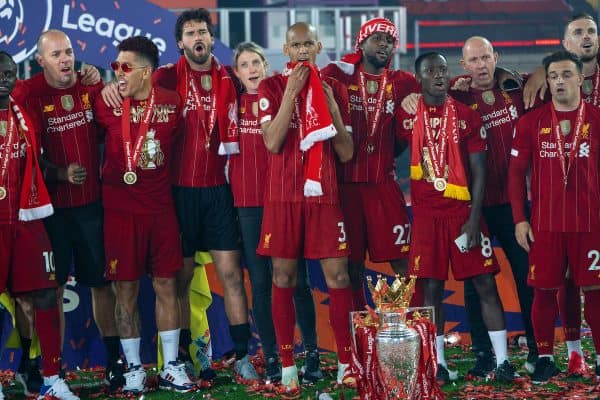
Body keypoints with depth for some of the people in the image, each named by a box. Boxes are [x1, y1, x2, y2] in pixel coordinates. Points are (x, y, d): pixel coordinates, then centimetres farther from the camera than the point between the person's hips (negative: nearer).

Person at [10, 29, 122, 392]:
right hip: (51, 205, -3)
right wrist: (60, 174, -19)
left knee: (103, 281, 7)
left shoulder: (92, 85, 2)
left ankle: (115, 359, 16)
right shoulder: (28, 94, -8)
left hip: (93, 201, 3)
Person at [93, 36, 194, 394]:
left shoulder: (171, 102, 0)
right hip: (120, 211, -1)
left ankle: (171, 367, 16)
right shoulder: (106, 104, -3)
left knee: (166, 285, 5)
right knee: (127, 290, 3)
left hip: (161, 208, 1)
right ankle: (134, 369, 15)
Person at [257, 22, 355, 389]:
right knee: (284, 279, 2)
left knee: (338, 276, -2)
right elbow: (272, 142, -13)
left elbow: (346, 153, 4)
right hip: (283, 196, -1)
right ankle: (288, 365, 10)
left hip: (324, 194, 2)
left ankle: (346, 361, 5)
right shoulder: (272, 87, 2)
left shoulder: (334, 89, 8)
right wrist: (291, 92, -14)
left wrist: (331, 106, -7)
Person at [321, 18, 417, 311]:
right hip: (347, 183, -1)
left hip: (384, 182, 2)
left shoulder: (401, 83, 9)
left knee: (403, 261, -3)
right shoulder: (338, 76, 2)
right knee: (352, 263, 5)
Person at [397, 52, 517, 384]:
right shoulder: (408, 116, 3)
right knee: (431, 287, 1)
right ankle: (438, 363, 9)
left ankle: (502, 360, 2)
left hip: (464, 211, 0)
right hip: (426, 213, 0)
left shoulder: (467, 116, 2)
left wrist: (474, 218, -8)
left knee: (485, 284, -3)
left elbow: (478, 171, 0)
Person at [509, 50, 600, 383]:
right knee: (544, 290, 4)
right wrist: (519, 219, 0)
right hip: (544, 224, 1)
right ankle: (545, 358, 16)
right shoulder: (531, 122, 3)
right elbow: (516, 173, 6)